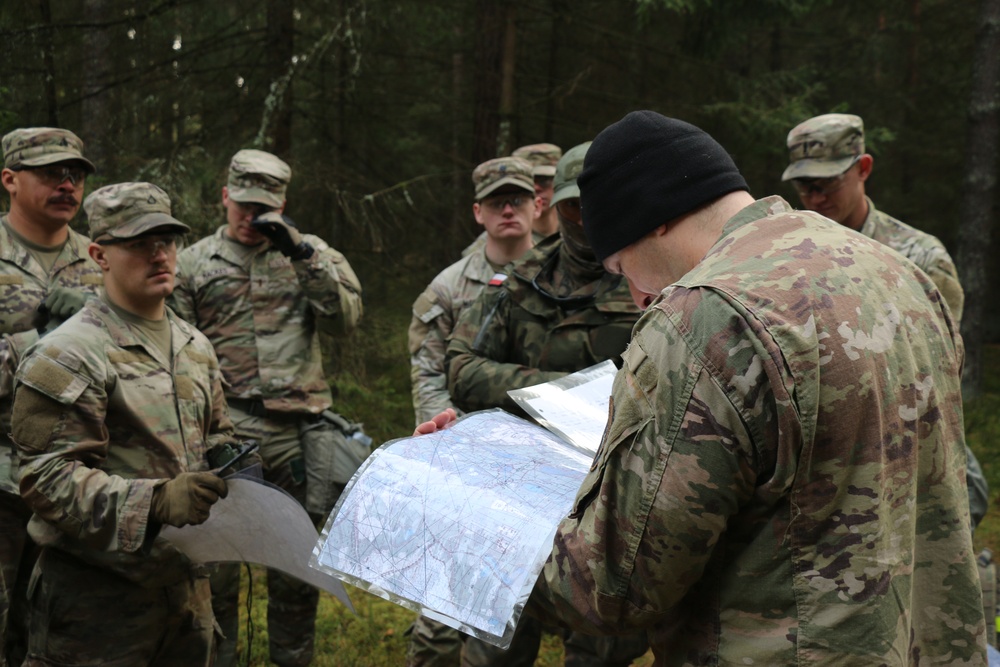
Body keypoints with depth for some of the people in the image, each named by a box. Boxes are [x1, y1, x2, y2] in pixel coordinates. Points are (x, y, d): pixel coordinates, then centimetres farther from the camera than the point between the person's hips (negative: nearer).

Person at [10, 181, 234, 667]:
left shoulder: (195, 347, 13)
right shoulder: (66, 357, -13)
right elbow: (49, 478, -19)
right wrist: (155, 500, -29)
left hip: (186, 583, 8)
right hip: (97, 594, -7)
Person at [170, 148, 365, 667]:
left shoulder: (311, 253, 11)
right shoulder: (194, 263, 8)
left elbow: (345, 317, -3)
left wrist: (302, 254, -11)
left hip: (298, 425, 1)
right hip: (224, 425, -1)